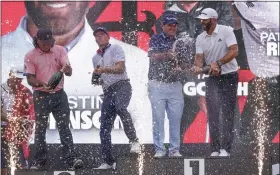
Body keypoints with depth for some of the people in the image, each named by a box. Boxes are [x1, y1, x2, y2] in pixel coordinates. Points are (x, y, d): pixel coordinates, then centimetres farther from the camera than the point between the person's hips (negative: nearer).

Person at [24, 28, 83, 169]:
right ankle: (39, 160, 10)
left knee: (64, 126, -2)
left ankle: (71, 158, -5)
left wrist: (67, 69, -35)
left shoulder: (60, 50, 0)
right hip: (41, 96, -1)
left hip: (59, 94, 1)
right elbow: (30, 78, -7)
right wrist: (42, 84, -28)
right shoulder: (30, 56, -4)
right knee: (40, 128, 4)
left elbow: (69, 72, -10)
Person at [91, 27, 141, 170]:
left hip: (121, 85, -7)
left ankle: (134, 141, -36)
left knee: (120, 108, -39)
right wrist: (97, 81, 9)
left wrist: (104, 69, -21)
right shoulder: (96, 58, 25)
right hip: (108, 91, 7)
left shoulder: (115, 48, 4)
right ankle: (108, 162, 4)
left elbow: (120, 68, -10)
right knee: (104, 127, -1)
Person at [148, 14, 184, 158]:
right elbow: (153, 57, -15)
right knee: (158, 117, -4)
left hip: (174, 84, 3)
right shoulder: (156, 39, 1)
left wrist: (178, 68, -13)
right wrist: (166, 55, -33)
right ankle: (159, 149, 0)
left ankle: (174, 149, 7)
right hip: (157, 84, -3)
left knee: (175, 118, 1)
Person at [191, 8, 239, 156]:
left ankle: (225, 148, -2)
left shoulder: (226, 31, -11)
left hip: (229, 76, -4)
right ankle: (215, 149, 5)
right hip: (212, 78, 4)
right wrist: (198, 66, -27)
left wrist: (218, 63, -29)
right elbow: (199, 56, -4)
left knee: (227, 113, -4)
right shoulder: (200, 38, 3)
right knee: (212, 113, 1)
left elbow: (234, 51, -18)